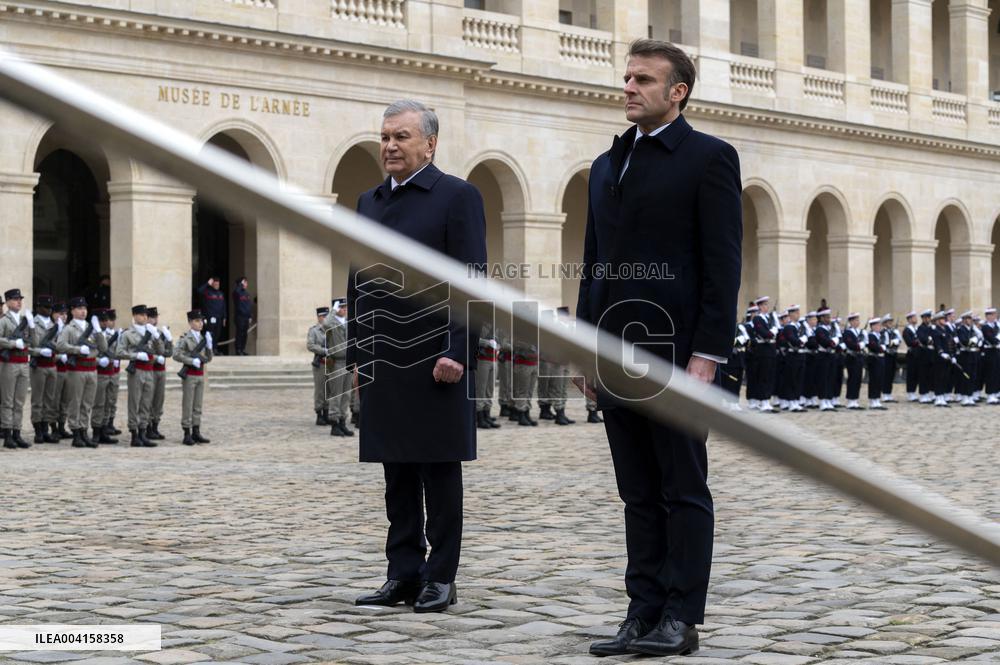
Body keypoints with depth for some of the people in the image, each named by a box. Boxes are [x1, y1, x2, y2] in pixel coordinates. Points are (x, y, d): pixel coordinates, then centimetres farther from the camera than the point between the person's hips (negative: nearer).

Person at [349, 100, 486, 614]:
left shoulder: (457, 197, -3)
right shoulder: (368, 201, 16)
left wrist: (457, 353, -17)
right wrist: (356, 351, 13)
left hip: (435, 360, -6)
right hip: (382, 364, 6)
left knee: (440, 470, 2)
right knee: (397, 472, 9)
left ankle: (440, 577, 9)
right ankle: (403, 574, 16)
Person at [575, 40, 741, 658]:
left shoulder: (709, 158, -3)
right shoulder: (607, 165, 17)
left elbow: (722, 265, -9)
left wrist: (707, 353, -15)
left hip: (674, 351, -7)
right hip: (617, 353, 7)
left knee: (683, 491, 0)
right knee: (639, 495, 10)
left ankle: (681, 620, 4)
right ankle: (645, 614, 14)